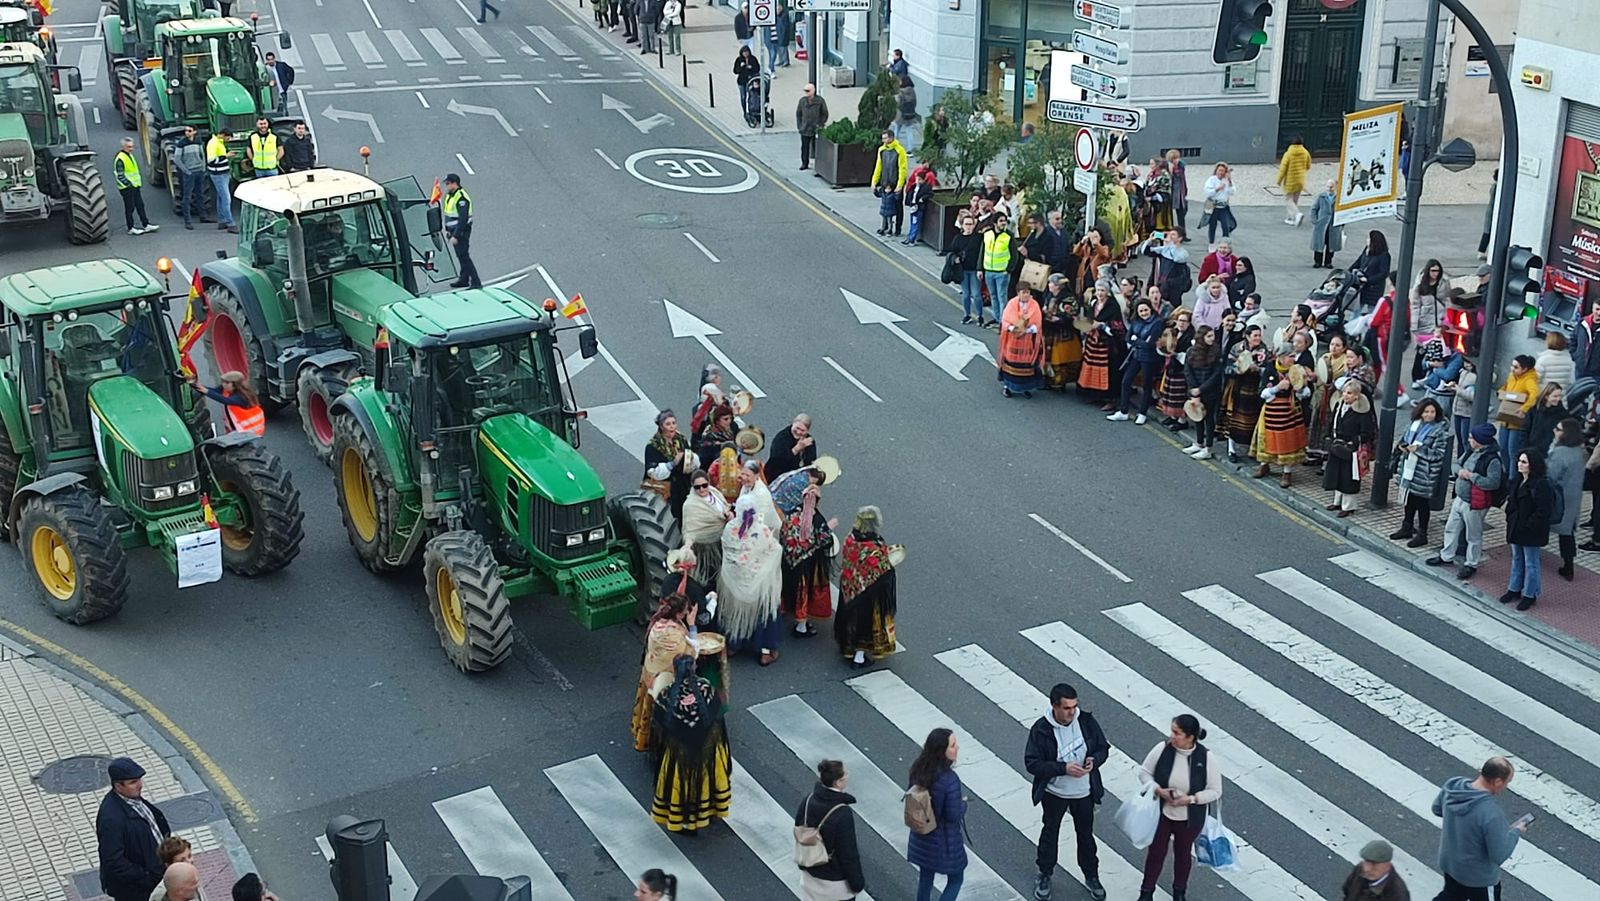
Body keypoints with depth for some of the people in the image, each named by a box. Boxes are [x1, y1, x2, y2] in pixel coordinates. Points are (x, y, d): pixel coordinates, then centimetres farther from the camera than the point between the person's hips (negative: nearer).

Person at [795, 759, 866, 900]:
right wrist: (857, 882, -8)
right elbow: (849, 854, -22)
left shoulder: (808, 801, -9)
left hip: (811, 874, 6)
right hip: (836, 881, -6)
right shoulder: (842, 814, -30)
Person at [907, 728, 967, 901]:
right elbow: (954, 815, -24)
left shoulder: (918, 769, -9)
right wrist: (963, 804, -5)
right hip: (944, 841, -6)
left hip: (922, 837, 6)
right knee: (955, 880, 15)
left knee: (925, 877, 22)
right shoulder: (949, 780, -31)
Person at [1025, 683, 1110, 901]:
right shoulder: (1041, 729, -24)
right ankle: (1045, 875, 40)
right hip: (1054, 793, -2)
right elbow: (1032, 763, -22)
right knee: (1050, 833, 19)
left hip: (1084, 792, 2)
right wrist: (1063, 768, -30)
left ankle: (1091, 875, 40)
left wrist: (1094, 760, -23)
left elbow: (1103, 747, -1)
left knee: (1085, 833, 19)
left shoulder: (1086, 721, -15)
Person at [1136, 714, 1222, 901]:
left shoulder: (1206, 758, -20)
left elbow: (1215, 791, -11)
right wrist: (1158, 789, -23)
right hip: (1161, 814, 0)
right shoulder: (1162, 749, -18)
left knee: (1183, 853, 22)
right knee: (1156, 852, 15)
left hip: (1189, 819, 0)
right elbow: (1144, 772, -5)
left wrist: (1191, 799, -25)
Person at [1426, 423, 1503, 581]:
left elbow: (1493, 483, -30)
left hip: (1474, 504, -9)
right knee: (1451, 528, 22)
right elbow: (1457, 465, 15)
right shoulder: (1472, 452, 2)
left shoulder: (1492, 459, -24)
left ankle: (1471, 565, 25)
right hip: (1459, 498, 9)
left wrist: (1471, 476, -26)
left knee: (1473, 535, 9)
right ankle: (1446, 557, 39)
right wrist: (1460, 470, -9)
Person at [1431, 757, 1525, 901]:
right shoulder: (1491, 814, -37)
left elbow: (1437, 808, 5)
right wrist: (1516, 832, -12)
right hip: (1479, 877, -6)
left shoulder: (1452, 785, -16)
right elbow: (1499, 855, -26)